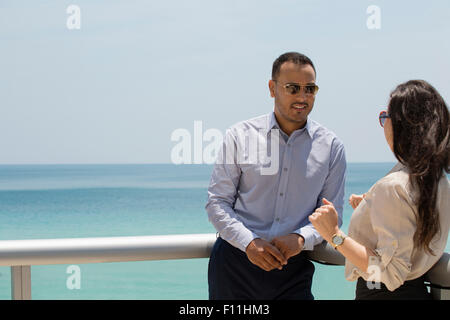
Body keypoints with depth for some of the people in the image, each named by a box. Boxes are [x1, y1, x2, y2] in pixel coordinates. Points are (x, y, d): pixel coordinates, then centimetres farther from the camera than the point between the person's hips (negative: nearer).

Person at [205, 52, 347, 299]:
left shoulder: (331, 146, 5)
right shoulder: (240, 136, 1)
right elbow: (217, 202, 0)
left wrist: (301, 238, -13)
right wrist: (249, 242, -14)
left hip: (293, 270, 1)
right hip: (235, 262, -1)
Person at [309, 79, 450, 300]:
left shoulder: (394, 186, -21)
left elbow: (391, 274, -24)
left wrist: (335, 236, -22)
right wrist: (369, 209, 22)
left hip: (383, 294, -9)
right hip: (418, 290, 9)